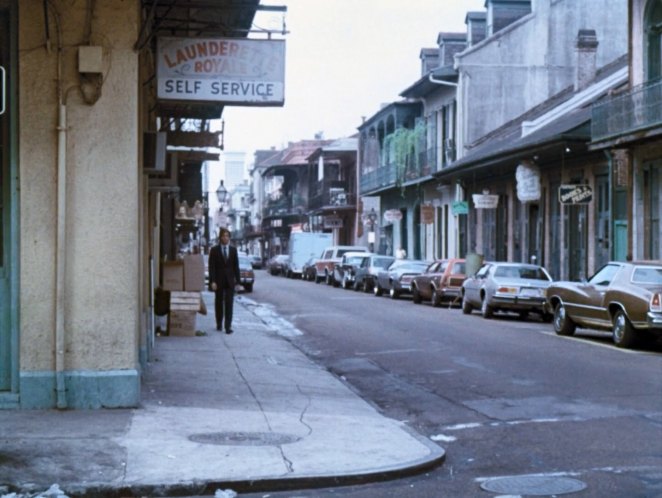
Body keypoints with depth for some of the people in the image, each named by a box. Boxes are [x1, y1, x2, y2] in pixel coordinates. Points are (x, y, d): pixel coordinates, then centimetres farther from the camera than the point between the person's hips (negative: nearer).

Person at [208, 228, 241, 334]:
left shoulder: (233, 249, 6)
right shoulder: (214, 250, 0)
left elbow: (236, 266, 8)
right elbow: (211, 267, -4)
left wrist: (238, 281, 4)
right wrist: (212, 281, -12)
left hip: (230, 281, 1)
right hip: (219, 280, 0)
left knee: (229, 303, -8)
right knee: (219, 303, 10)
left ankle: (228, 326, -10)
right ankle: (219, 324, 24)